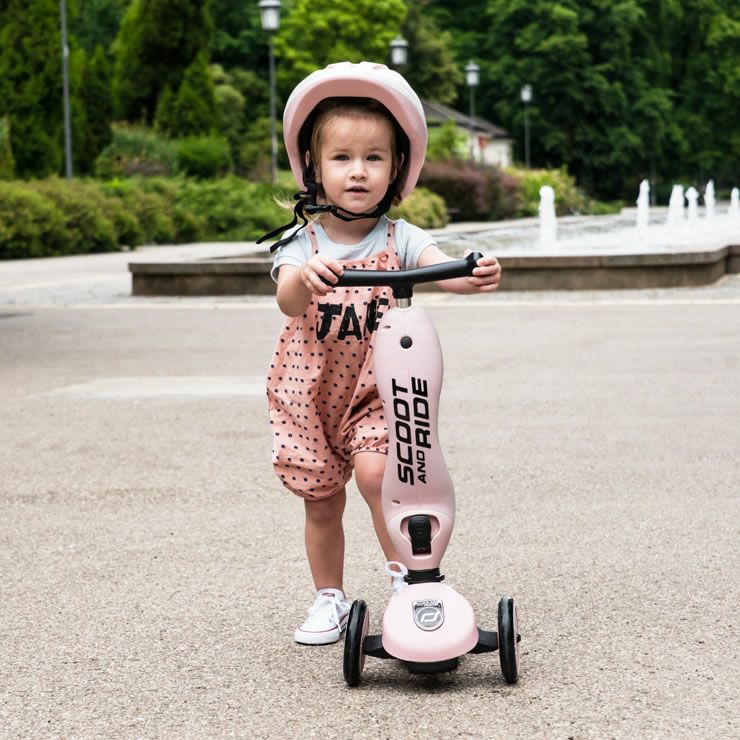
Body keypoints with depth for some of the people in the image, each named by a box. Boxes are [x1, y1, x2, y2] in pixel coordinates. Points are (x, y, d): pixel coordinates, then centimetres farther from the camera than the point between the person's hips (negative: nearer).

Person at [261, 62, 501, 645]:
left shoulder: (400, 240, -8)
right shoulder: (301, 243, -8)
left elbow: (441, 267, -28)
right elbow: (288, 301, -27)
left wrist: (473, 277, -51)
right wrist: (307, 277, -51)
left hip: (377, 391, -1)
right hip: (310, 393, 2)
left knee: (375, 472, -24)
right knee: (322, 502, 9)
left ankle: (407, 574, -5)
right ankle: (330, 600, 28)